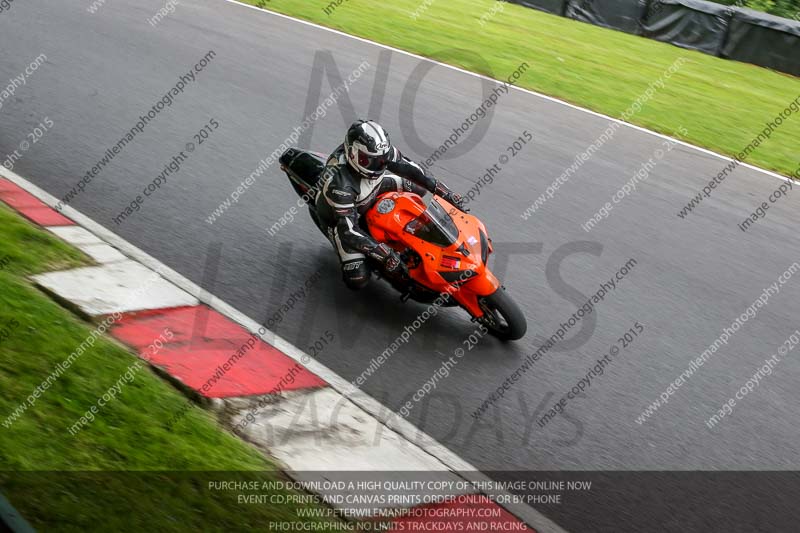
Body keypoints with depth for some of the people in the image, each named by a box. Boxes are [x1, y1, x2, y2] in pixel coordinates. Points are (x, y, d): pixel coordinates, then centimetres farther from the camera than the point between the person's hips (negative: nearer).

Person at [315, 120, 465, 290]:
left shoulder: (376, 151, -26)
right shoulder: (340, 183, -42)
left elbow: (408, 167, -15)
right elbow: (348, 230, -39)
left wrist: (445, 192, -19)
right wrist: (386, 255, -42)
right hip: (338, 217, -6)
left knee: (418, 186, 3)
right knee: (358, 280, -20)